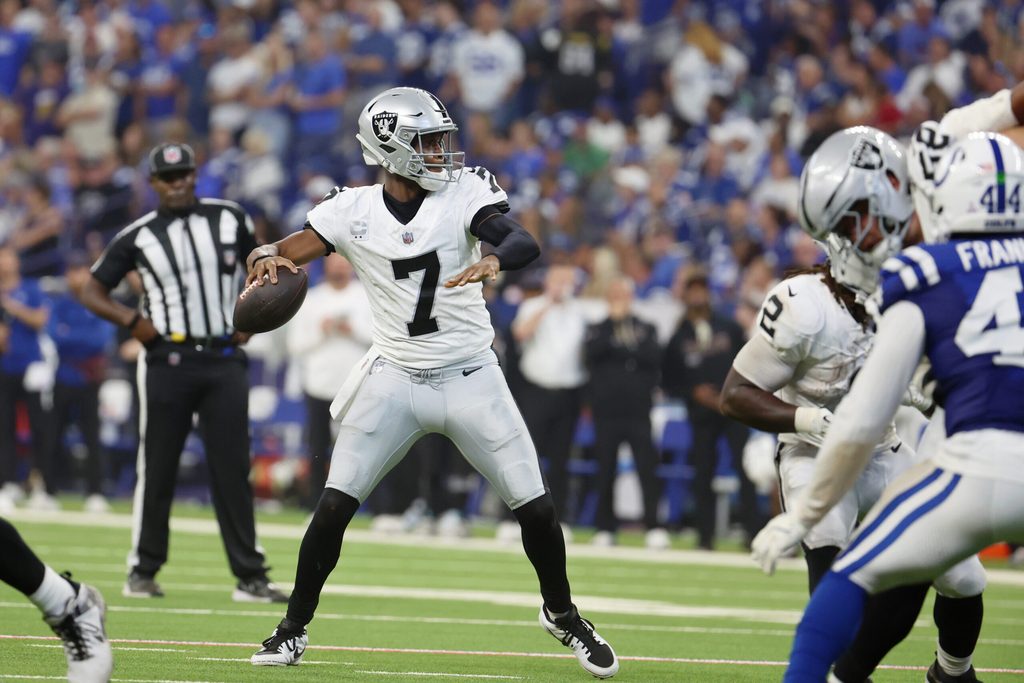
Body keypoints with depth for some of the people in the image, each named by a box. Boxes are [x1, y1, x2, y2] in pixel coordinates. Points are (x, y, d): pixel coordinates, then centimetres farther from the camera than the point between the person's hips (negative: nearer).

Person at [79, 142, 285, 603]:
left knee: (233, 469, 0)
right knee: (157, 469, 2)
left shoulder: (230, 219, 7)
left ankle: (250, 576, 1)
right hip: (167, 361, -1)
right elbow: (92, 293, 7)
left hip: (224, 361, 1)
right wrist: (133, 321, -8)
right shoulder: (138, 237, 2)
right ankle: (143, 570, 13)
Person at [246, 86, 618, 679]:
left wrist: (493, 260, -45)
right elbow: (278, 253, -5)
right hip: (395, 380, 0)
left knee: (537, 509, 0)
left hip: (470, 380, 0)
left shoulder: (466, 192, -7)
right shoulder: (352, 211, -3)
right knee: (335, 506, -7)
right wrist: (268, 260, -30)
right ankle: (295, 628, 8)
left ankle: (562, 614, 24)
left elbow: (525, 243, -22)